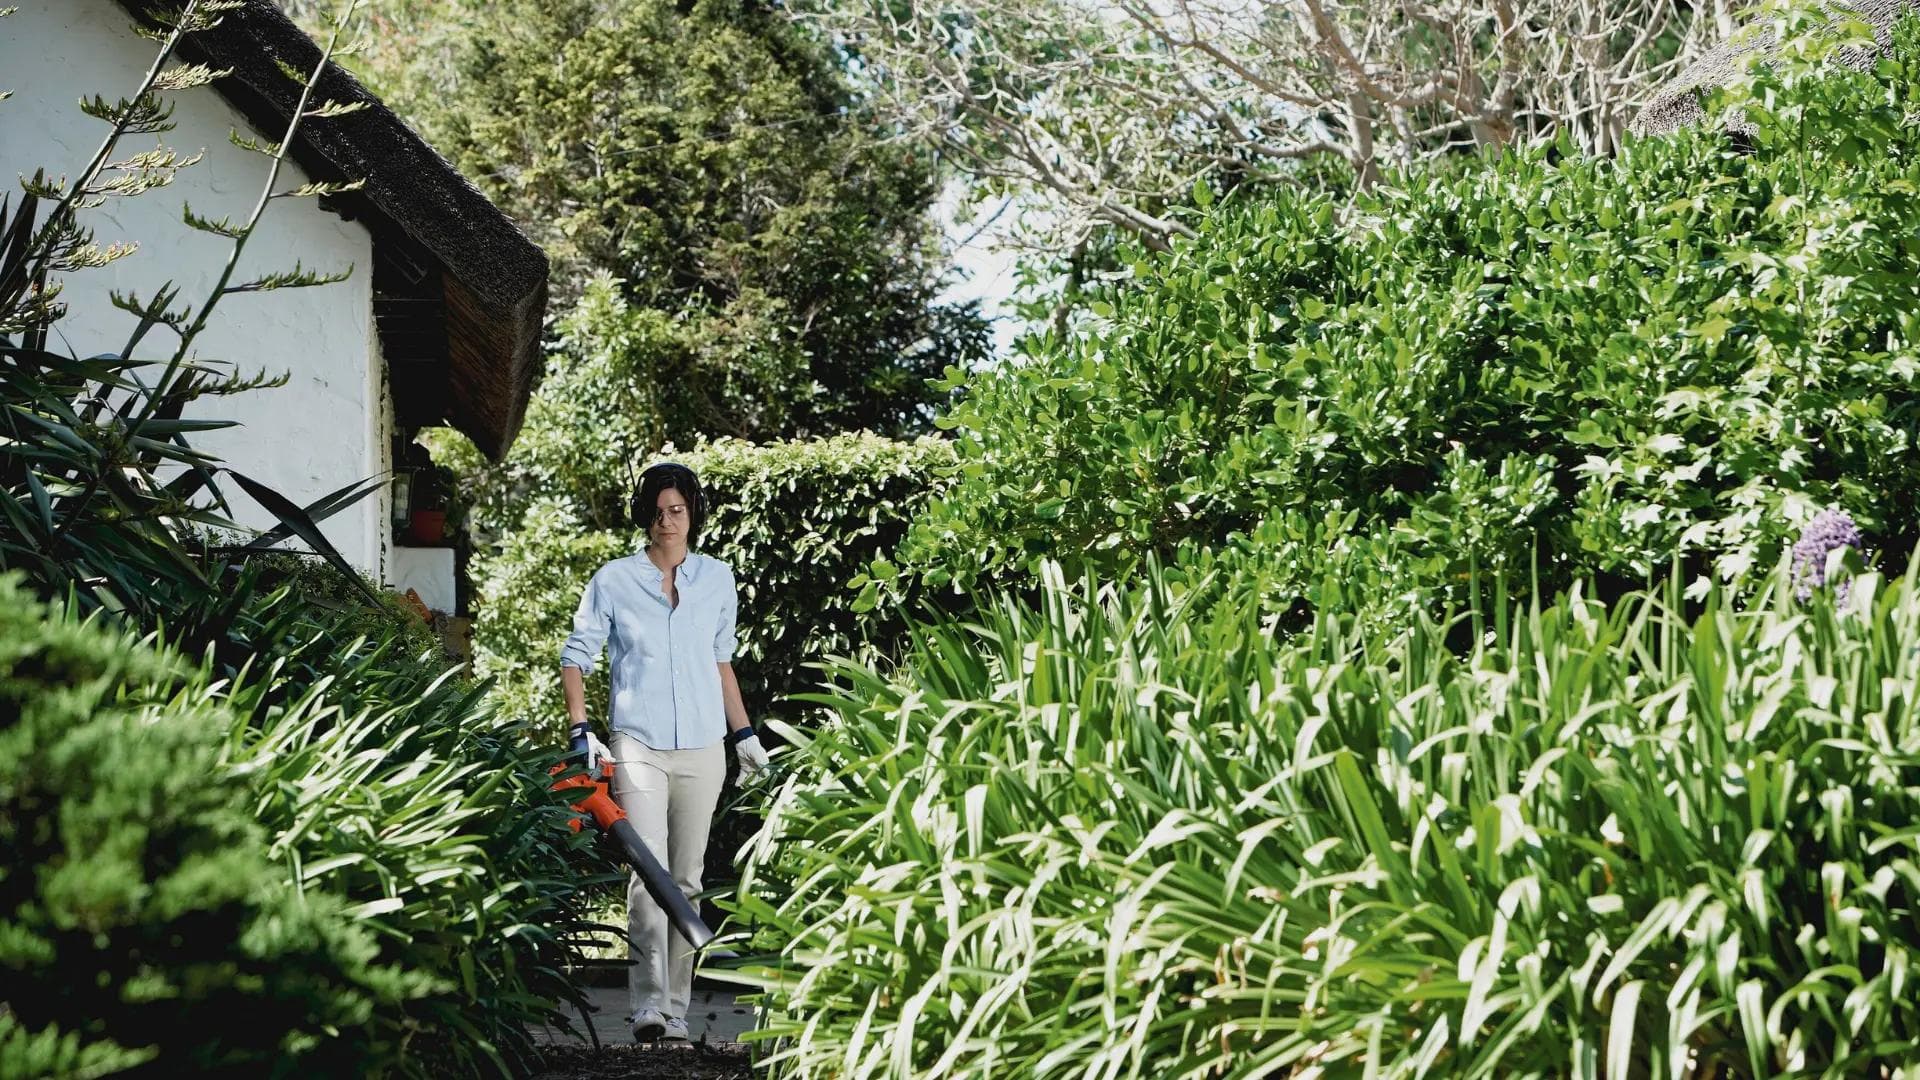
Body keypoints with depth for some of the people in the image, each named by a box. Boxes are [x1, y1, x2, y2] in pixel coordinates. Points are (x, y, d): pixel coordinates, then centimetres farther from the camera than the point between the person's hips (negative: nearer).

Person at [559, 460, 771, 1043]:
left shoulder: (717, 580, 10)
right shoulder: (613, 580, 1)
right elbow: (575, 658, 5)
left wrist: (745, 735, 19)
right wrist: (581, 733, -6)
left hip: (702, 749, 3)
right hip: (637, 747, -3)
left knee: (687, 879, 6)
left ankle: (674, 1009, 12)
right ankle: (647, 1003, -17)